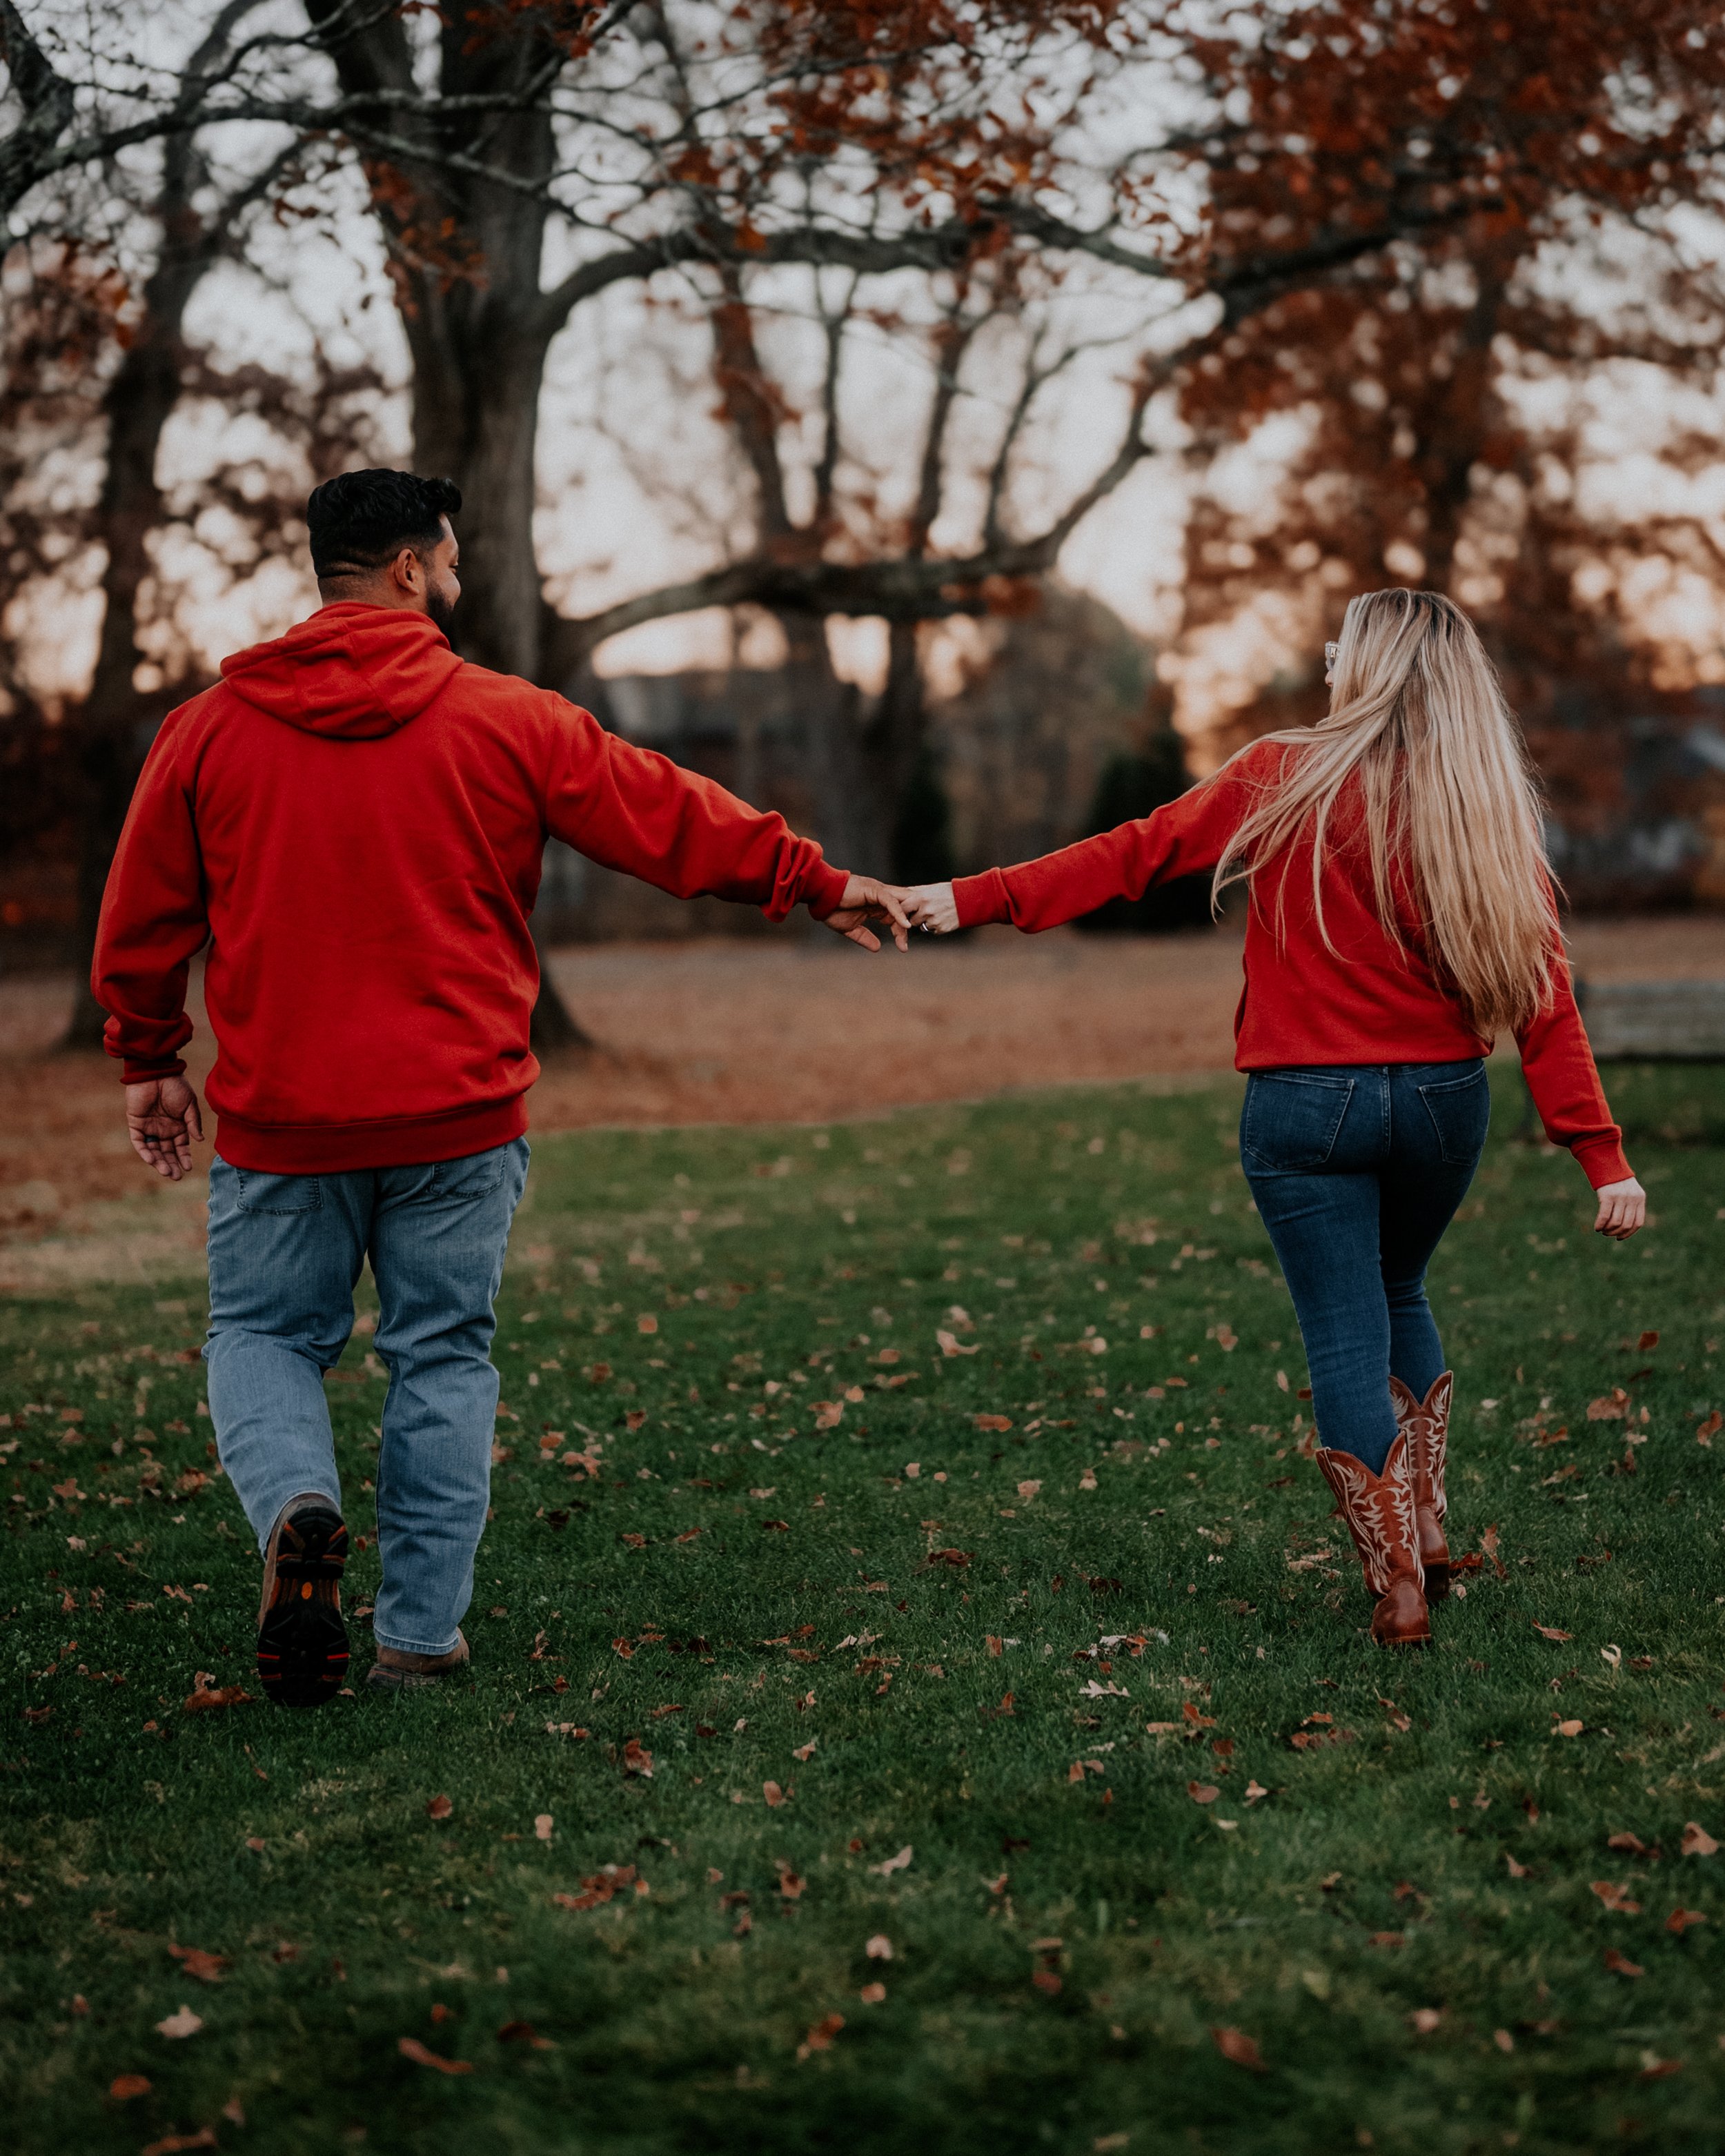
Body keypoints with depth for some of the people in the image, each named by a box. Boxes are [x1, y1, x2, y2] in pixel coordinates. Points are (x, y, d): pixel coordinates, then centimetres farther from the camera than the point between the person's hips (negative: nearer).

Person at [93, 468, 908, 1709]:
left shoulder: (209, 730, 1)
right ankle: (423, 1632, 13)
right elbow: (673, 819, 3)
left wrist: (150, 1061, 22)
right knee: (443, 1354, 11)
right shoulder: (507, 722, -4)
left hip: (278, 1116, 1)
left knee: (265, 1335, 16)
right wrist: (818, 883, 14)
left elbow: (145, 919, 8)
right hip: (457, 1116, 0)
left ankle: (298, 1508, -13)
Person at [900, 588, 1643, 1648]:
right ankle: (1428, 1525, 21)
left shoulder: (1285, 780, -7)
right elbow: (1545, 996, -5)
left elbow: (1133, 853, -5)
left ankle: (1397, 1582, 2)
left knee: (1346, 1336, 5)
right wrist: (1604, 1154, -4)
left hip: (1307, 1103, -3)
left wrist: (978, 897, 1)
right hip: (1444, 1100, 3)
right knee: (1399, 1295, 26)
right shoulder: (1494, 816, -1)